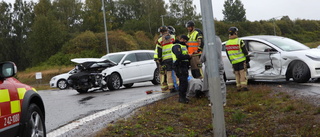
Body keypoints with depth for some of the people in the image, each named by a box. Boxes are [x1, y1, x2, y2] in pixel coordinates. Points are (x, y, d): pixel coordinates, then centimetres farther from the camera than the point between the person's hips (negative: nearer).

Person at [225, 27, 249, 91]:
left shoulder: (227, 43, 2)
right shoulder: (239, 41, -13)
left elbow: (228, 54, 10)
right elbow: (245, 51, -9)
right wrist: (247, 57, 8)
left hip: (234, 62, 4)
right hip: (241, 60, -4)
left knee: (237, 74, 11)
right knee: (243, 73, -2)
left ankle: (238, 87, 10)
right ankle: (244, 86, -7)